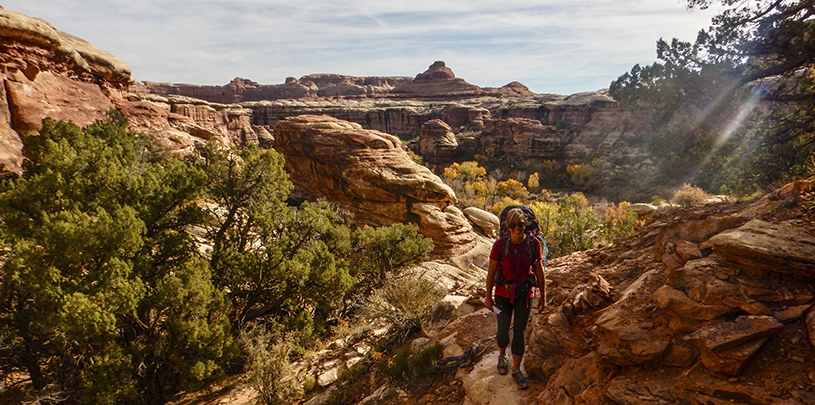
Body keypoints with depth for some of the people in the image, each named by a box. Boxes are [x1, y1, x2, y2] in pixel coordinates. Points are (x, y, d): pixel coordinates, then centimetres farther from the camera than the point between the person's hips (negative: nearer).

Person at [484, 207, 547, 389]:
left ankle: (516, 370, 28)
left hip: (525, 294, 1)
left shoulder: (533, 243, -13)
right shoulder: (500, 245, -17)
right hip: (504, 294, -1)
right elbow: (491, 273, -6)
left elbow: (539, 272, -2)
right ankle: (502, 355, 42)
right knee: (503, 330, 8)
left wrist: (543, 297, 4)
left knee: (520, 332, 10)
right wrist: (488, 297, 1)